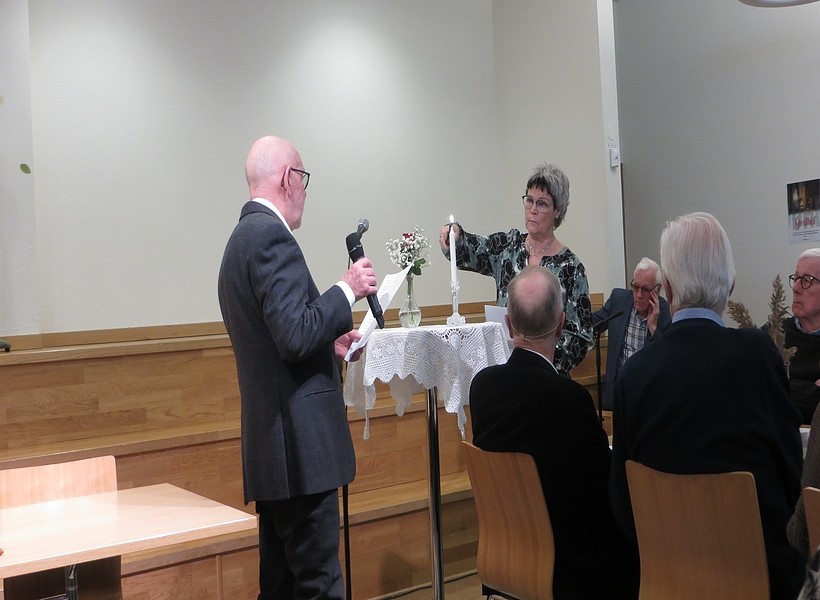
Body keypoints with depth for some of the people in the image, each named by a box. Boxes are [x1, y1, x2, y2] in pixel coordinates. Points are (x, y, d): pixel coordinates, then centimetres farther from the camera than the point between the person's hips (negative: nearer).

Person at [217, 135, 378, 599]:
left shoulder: (243, 237, 18)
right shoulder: (271, 234, -13)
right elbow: (296, 337, -22)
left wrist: (328, 344, 22)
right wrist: (348, 290, -10)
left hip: (271, 444, 10)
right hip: (300, 443, -10)